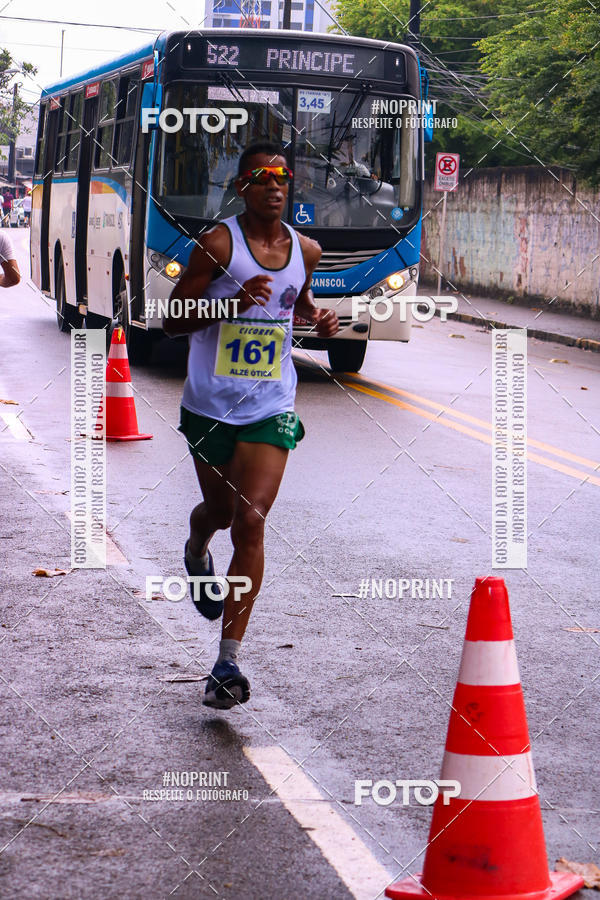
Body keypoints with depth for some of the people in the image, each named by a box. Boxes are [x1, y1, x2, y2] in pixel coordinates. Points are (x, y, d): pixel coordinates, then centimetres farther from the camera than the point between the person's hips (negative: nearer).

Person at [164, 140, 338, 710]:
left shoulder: (305, 250, 4)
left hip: (271, 408, 1)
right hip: (210, 406, -1)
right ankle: (196, 552, 57)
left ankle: (228, 663, -10)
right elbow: (172, 320, -8)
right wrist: (232, 304, -24)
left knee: (250, 521, -12)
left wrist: (318, 318, 4)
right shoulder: (218, 244, -9)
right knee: (219, 510, 16)